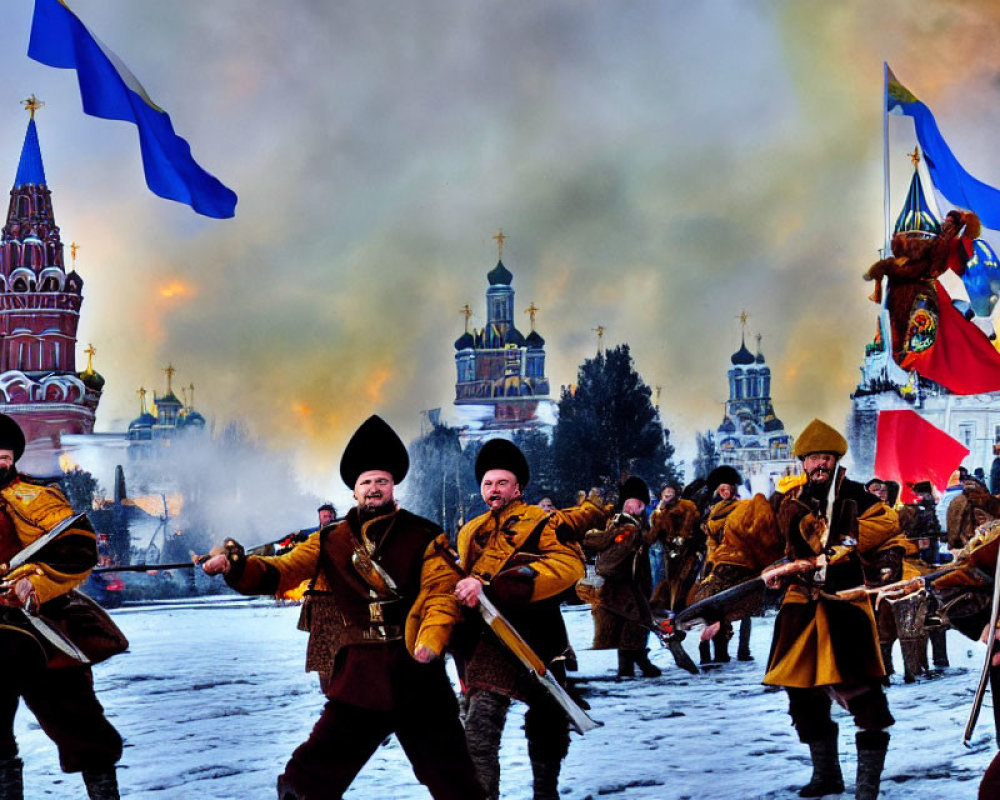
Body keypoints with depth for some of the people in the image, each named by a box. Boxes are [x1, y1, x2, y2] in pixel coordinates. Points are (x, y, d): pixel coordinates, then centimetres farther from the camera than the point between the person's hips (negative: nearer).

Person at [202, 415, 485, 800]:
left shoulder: (423, 538, 4)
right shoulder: (330, 542, 11)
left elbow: (442, 592, -6)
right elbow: (282, 571, 4)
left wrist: (429, 644, -22)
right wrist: (239, 567, -16)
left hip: (414, 670, -1)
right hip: (360, 676, 1)